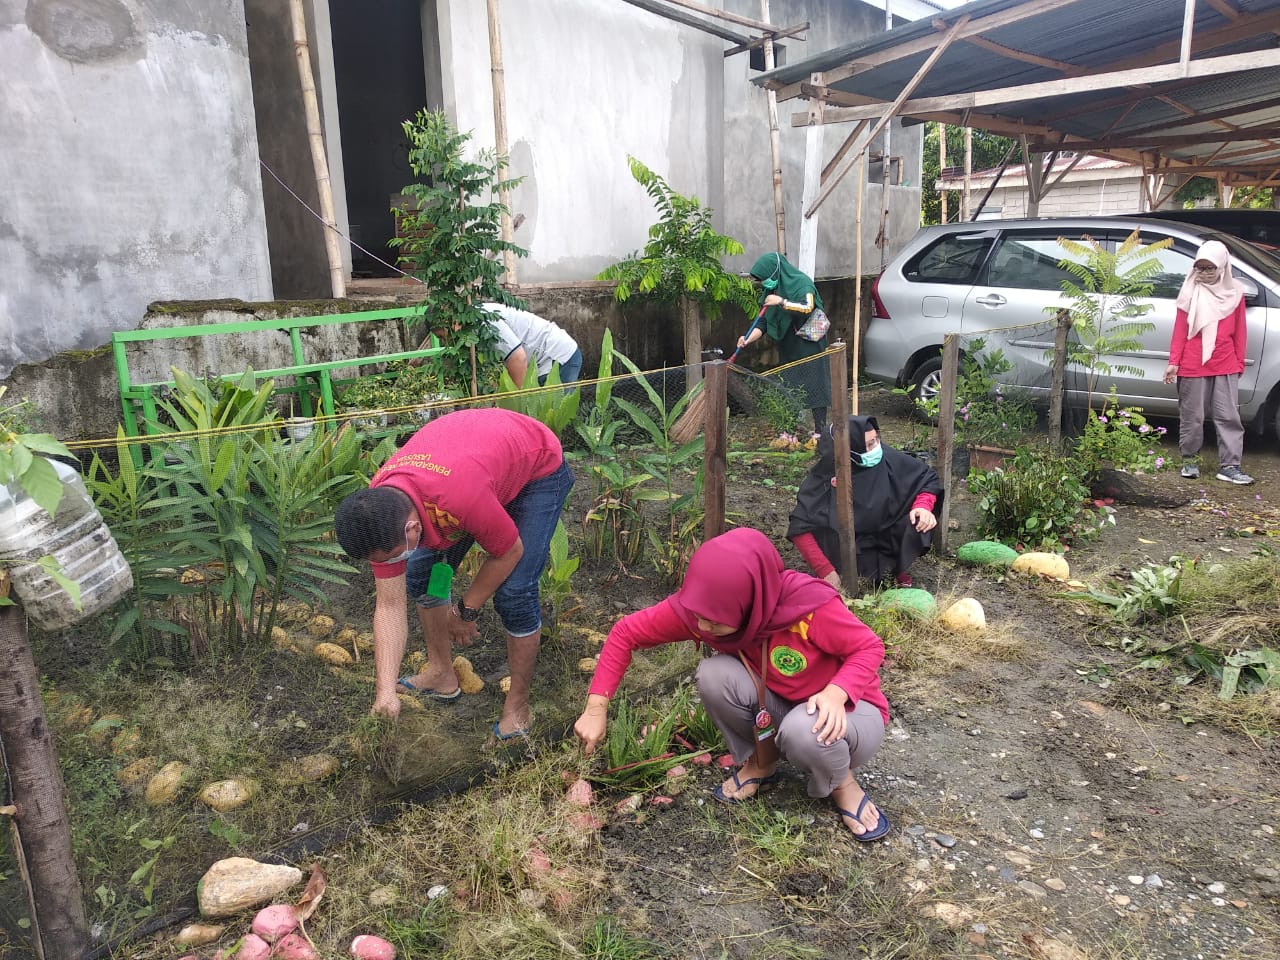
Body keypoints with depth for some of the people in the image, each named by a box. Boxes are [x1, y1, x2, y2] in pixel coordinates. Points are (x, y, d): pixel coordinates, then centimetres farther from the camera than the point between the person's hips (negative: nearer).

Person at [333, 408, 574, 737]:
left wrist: (465, 611, -11)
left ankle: (518, 706, 3)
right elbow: (389, 605, -16)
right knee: (421, 573, 0)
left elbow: (509, 553, -24)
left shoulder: (462, 497, -45)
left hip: (539, 467, -6)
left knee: (514, 592, -16)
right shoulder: (379, 511, -22)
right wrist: (385, 692, -21)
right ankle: (441, 675, 21)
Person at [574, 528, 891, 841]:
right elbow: (626, 633, -13)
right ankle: (762, 759, 4)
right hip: (777, 703, 4)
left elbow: (870, 647, -19)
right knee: (713, 674, -25)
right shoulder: (699, 607, -23)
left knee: (804, 731, -38)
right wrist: (596, 708, -19)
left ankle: (842, 783, -1)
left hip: (845, 709, -3)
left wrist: (836, 693, -37)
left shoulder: (810, 606, -35)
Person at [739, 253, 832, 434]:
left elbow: (807, 307, -29)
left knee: (813, 386, -5)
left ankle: (820, 431, 1)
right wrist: (749, 339, -11)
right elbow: (764, 323, 5)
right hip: (788, 349, 7)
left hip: (808, 346, -7)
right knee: (788, 387, 9)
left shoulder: (801, 283, -12)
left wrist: (781, 302, -28)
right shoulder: (772, 290, 7)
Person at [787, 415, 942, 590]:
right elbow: (801, 527, -26)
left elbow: (928, 479, -5)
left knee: (921, 521, -24)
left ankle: (900, 569, 3)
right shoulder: (824, 476, -25)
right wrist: (825, 571, -31)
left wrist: (923, 506, -26)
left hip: (888, 540, 2)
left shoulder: (890, 458, -20)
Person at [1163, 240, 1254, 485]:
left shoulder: (1234, 292, 5)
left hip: (1226, 366, 1)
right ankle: (1189, 460, 19)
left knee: (1229, 416, -1)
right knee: (1192, 416, 7)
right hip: (1193, 365, -1)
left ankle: (1230, 466, 2)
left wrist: (1240, 361, 13)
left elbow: (1239, 331, 10)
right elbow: (1180, 329, 0)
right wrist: (1173, 362, -4)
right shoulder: (1190, 291, 1)